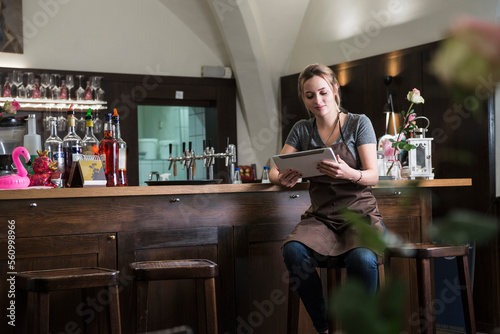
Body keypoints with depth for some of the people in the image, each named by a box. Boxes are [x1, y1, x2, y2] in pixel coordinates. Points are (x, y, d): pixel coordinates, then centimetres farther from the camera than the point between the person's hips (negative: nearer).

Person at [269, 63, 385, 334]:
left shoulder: (359, 123, 2)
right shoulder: (301, 130, 11)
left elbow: (373, 176, -5)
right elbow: (274, 171, 9)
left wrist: (348, 173, -29)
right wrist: (282, 179, -18)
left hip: (359, 213, -2)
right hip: (321, 217, 2)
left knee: (362, 259, -36)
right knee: (293, 251, -32)